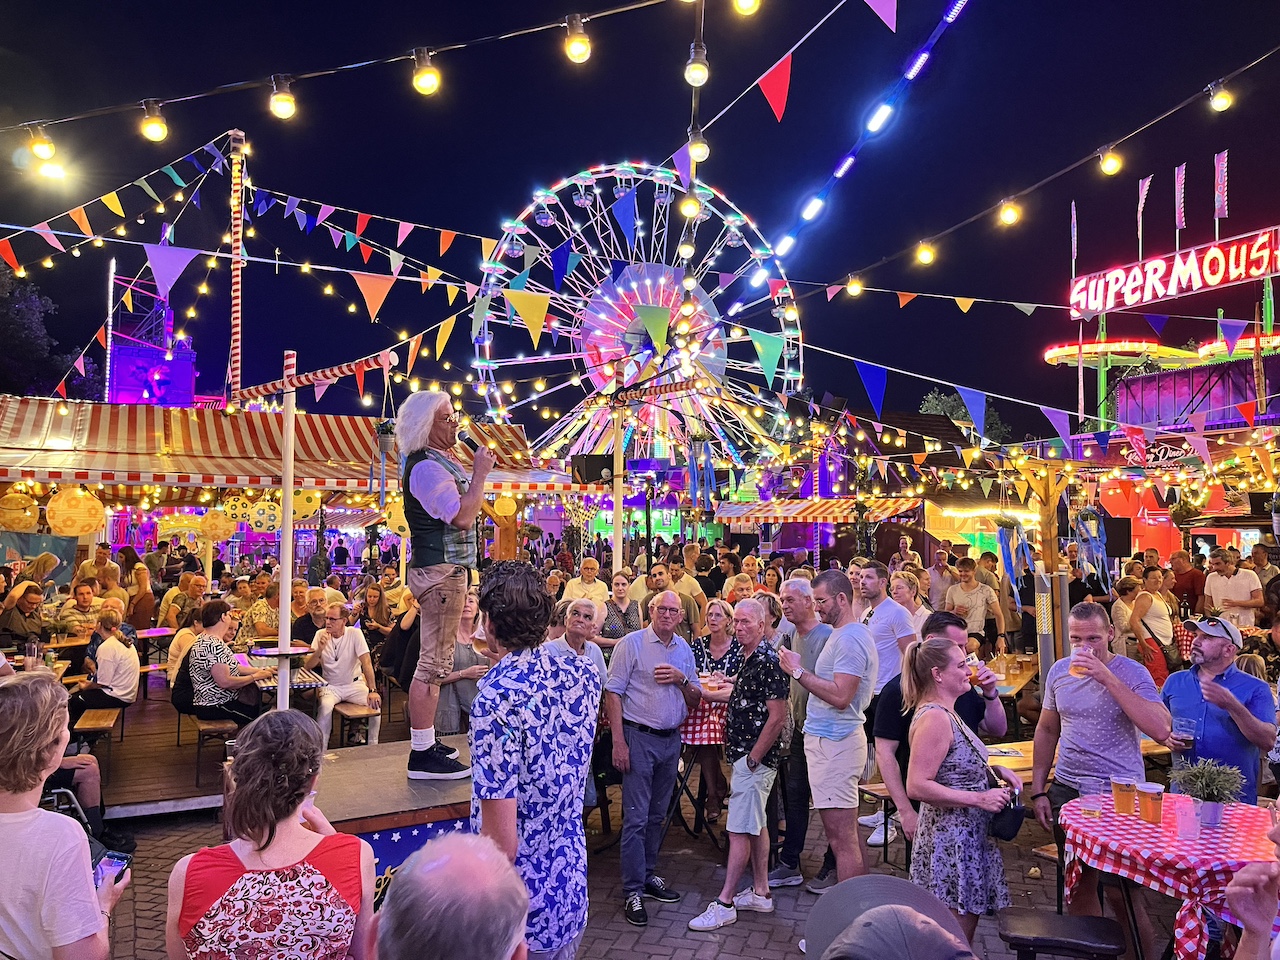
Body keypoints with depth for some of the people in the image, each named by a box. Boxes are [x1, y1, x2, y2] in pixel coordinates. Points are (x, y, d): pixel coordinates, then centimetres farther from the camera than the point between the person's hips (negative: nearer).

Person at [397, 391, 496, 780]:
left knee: (434, 661, 16)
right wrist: (479, 473, -18)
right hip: (440, 572, -11)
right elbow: (463, 517, -25)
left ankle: (426, 743, 26)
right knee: (434, 664, -7)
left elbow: (461, 509, 22)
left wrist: (473, 471, 11)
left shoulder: (441, 462, 17)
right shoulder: (426, 467, -16)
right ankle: (423, 755, -2)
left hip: (448, 570, 11)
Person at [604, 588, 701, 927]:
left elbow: (695, 700, 13)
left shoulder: (684, 649, 10)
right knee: (636, 818, -4)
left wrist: (682, 679, -9)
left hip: (671, 739, 6)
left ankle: (648, 876, 28)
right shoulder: (632, 644, -7)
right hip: (639, 737, -5)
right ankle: (632, 892, 4)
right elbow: (613, 693, -10)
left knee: (657, 815, 15)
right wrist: (618, 742, -17)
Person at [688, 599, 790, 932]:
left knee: (740, 829, -4)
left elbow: (777, 716, -21)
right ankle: (760, 893, 26)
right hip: (743, 755, 10)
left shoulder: (768, 661, -19)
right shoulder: (749, 660, 11)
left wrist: (753, 758, -18)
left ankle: (725, 904, 2)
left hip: (754, 758, -10)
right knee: (756, 825, 16)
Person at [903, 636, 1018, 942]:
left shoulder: (945, 713, 11)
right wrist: (980, 798, -23)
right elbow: (917, 786, -26)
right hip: (951, 840, -10)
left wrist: (994, 770, 5)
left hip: (966, 836, 10)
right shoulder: (934, 718, -21)